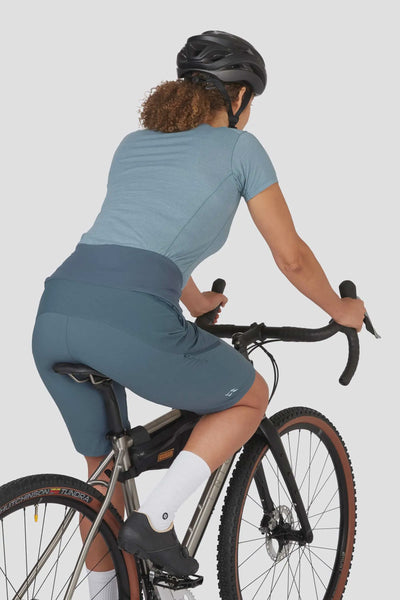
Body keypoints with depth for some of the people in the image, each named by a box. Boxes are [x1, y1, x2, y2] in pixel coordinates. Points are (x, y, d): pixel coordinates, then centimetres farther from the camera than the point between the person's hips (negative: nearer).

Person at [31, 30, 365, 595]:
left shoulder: (133, 143, 29)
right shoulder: (239, 147, 12)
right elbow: (292, 257, 15)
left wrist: (193, 301, 58)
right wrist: (342, 310, 33)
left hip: (53, 316, 7)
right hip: (130, 321, -6)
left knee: (104, 469, 27)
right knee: (249, 398, 21)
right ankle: (156, 518, 7)